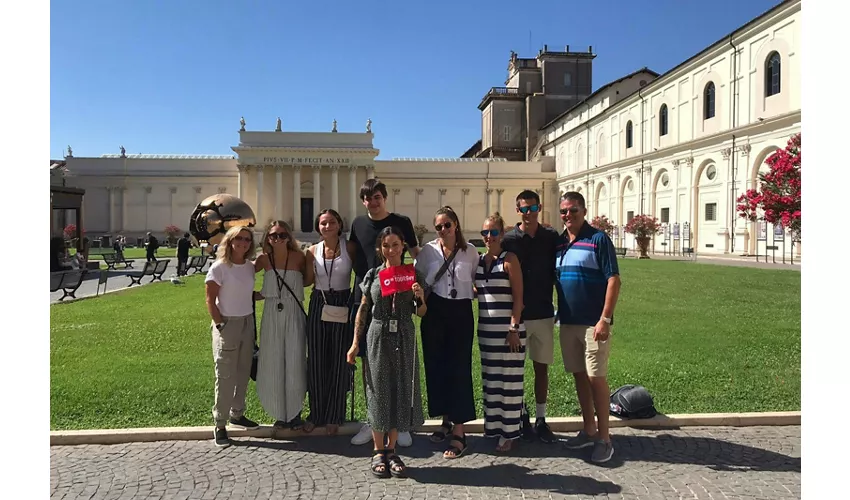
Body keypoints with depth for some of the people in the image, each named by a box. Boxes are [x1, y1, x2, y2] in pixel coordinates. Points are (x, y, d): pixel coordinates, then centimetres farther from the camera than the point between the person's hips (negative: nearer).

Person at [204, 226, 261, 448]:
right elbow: (210, 300, -9)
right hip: (227, 323, -6)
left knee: (243, 372, 13)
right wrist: (220, 324, -13)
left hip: (248, 322, 6)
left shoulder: (250, 267, 7)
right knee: (225, 376, 0)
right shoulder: (219, 267, -10)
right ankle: (220, 425, 10)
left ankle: (237, 414, 29)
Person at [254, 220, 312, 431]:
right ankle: (281, 415, 18)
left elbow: (309, 280, 10)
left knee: (294, 363, 0)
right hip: (272, 315, 2)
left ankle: (295, 415, 12)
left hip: (294, 315, -2)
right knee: (273, 364, 5)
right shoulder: (264, 259, 1)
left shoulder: (298, 257, -2)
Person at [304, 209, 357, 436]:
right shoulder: (313, 251, 3)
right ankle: (316, 414, 23)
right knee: (316, 361, 6)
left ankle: (334, 416, 20)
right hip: (318, 306, 2)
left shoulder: (350, 248, -4)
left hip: (342, 306, -2)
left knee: (339, 361, 4)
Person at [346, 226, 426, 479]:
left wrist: (420, 297, -15)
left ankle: (391, 450, 20)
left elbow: (420, 313, 6)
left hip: (404, 338, 1)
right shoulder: (372, 275, 1)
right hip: (378, 337, -1)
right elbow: (363, 310, 3)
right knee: (379, 391, 5)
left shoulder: (413, 275, 2)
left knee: (401, 391, 5)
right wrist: (355, 342, 0)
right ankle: (378, 452, 17)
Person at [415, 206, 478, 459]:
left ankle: (459, 432, 3)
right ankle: (445, 419, 27)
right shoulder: (428, 250, 1)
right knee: (436, 366, 8)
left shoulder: (470, 250, 0)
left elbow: (477, 281, 9)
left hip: (461, 312, -2)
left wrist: (470, 293, -5)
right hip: (435, 312, 2)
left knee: (459, 368, -3)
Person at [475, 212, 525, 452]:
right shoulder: (479, 261, 9)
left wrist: (514, 329, -14)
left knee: (510, 380, 2)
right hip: (486, 329, 6)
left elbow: (518, 298, -10)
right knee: (490, 379, 12)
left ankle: (509, 433, 12)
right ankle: (492, 427, 24)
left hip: (508, 329, -5)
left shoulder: (509, 260, -7)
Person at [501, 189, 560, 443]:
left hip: (544, 314, 2)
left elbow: (557, 273, 7)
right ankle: (522, 417, 23)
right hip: (516, 315, -1)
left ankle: (541, 420, 21)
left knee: (542, 367, 10)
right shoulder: (508, 239, -4)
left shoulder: (551, 237, 2)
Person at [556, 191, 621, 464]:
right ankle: (589, 430, 27)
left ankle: (604, 438, 9)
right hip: (567, 322, 6)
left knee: (596, 378, -3)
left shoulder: (598, 239, -8)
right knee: (579, 376, 13)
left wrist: (605, 319, -18)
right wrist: (558, 314, 7)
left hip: (593, 323, -6)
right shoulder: (558, 243, 10)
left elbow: (614, 280, -12)